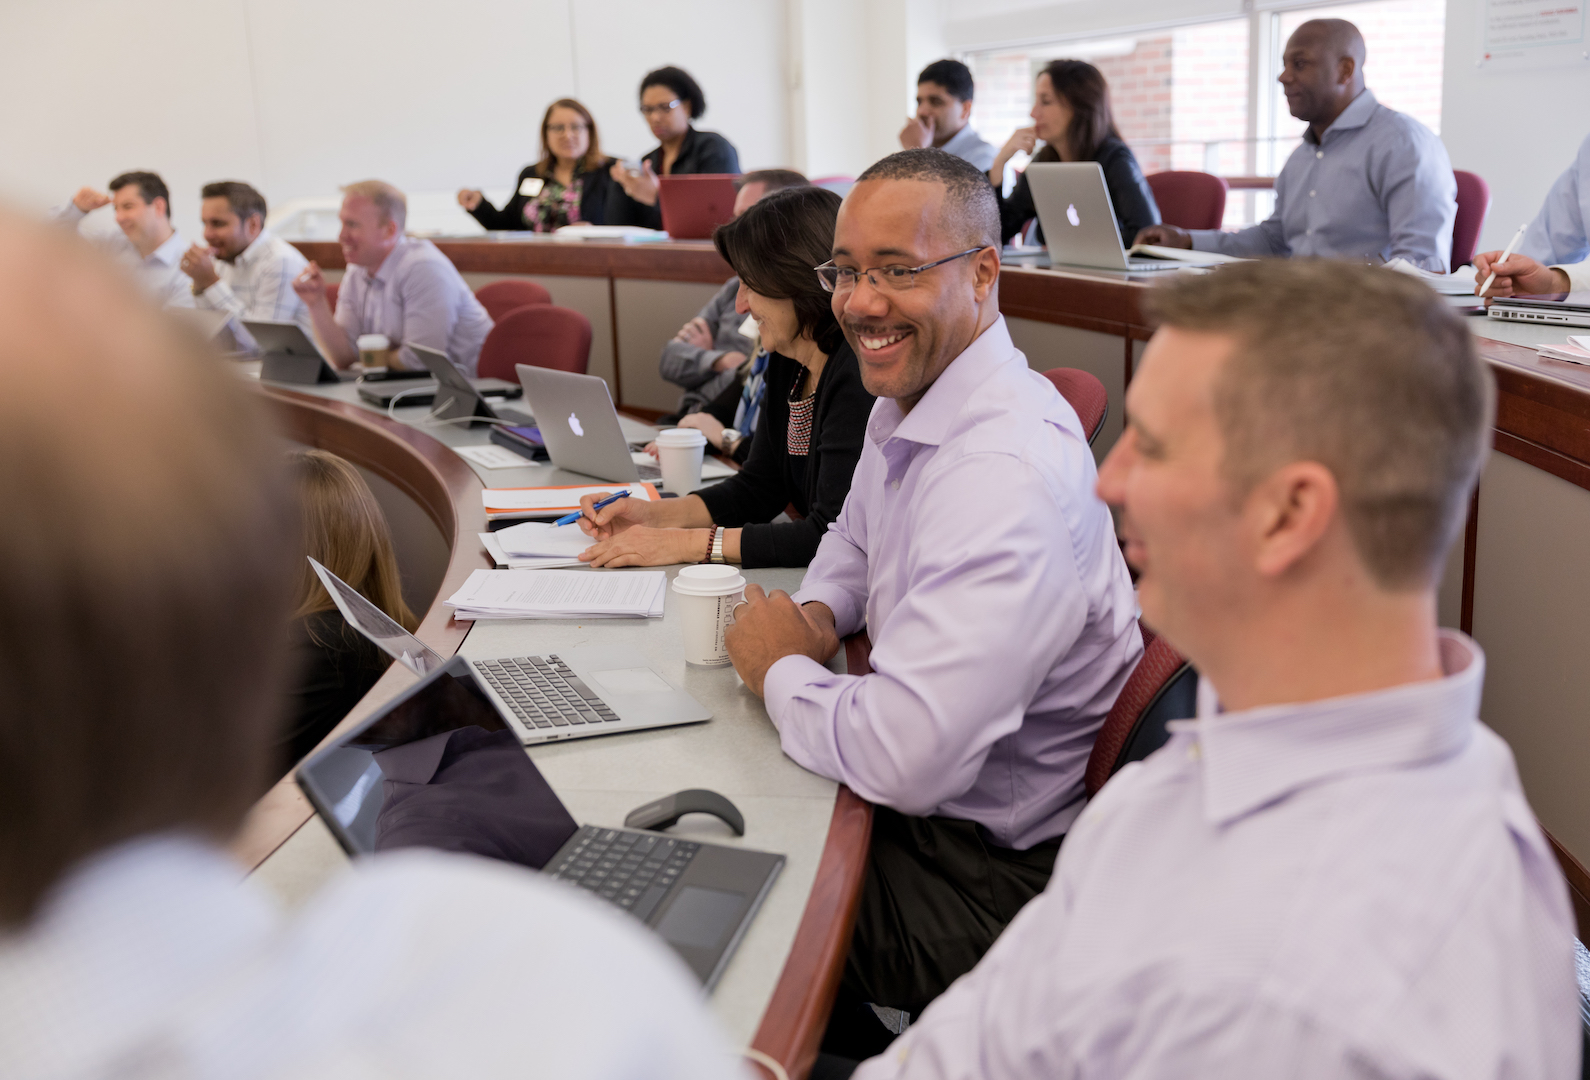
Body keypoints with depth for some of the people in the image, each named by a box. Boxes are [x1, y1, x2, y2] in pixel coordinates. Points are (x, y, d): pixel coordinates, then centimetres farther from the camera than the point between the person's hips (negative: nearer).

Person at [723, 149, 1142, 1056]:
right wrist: (818, 615, -1)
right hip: (921, 805, 9)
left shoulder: (1011, 472, -31)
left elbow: (906, 759, -36)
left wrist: (782, 671, -16)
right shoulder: (905, 402, 1)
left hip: (986, 872, -9)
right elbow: (855, 539, 22)